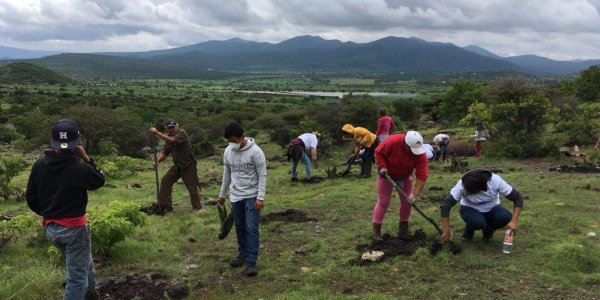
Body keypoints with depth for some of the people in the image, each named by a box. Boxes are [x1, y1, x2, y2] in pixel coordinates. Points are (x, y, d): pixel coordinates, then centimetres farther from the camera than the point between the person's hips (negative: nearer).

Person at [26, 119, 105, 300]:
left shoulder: (39, 164, -3)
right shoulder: (79, 167, -22)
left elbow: (31, 198, 5)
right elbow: (99, 181, -1)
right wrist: (86, 158, -2)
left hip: (50, 228, 7)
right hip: (73, 228, -7)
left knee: (84, 264, 28)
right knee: (77, 276, 6)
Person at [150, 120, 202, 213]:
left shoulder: (182, 133, -16)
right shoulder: (168, 136, 6)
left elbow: (171, 140, -34)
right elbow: (165, 153, 6)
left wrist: (157, 133, -34)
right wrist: (157, 161, -12)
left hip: (188, 165, -7)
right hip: (177, 165, 7)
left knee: (192, 187, -5)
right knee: (165, 181, 2)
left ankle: (197, 208, 9)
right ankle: (165, 206, 12)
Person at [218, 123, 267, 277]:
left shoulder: (255, 151, -18)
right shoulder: (228, 151, 0)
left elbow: (262, 175, -15)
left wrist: (260, 197, -19)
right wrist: (222, 194, 18)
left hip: (252, 196, -5)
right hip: (235, 196, 6)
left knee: (251, 229, -7)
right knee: (240, 227, 15)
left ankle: (251, 263, -3)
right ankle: (243, 254, 32)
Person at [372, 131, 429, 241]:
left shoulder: (420, 153, -30)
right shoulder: (392, 141, -36)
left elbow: (422, 176, -32)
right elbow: (378, 152, -19)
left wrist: (415, 194, -38)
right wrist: (383, 167, -32)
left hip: (405, 176, 3)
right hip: (387, 174, -3)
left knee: (407, 201, 2)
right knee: (383, 202, -4)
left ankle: (403, 229, 18)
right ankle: (376, 231, 2)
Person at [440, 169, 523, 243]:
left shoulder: (496, 181, -29)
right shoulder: (462, 184, -30)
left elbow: (518, 198, -22)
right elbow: (445, 204, -31)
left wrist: (514, 221, -34)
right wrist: (447, 232, -33)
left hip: (491, 209, 2)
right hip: (470, 209, -2)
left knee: (506, 217, -30)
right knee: (478, 222, -36)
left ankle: (488, 230, 3)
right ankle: (468, 232, 1)